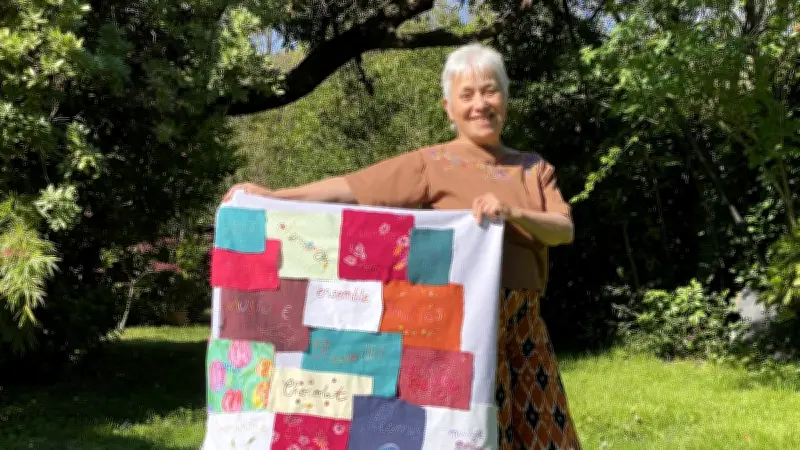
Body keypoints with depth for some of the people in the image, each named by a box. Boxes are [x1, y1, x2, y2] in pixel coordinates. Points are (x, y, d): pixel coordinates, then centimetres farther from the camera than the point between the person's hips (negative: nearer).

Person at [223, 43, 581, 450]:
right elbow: (349, 189, -5)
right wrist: (272, 195, -12)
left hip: (523, 329, 5)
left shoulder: (535, 169, 13)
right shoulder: (432, 164, 0)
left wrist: (513, 213, -20)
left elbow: (564, 229, -1)